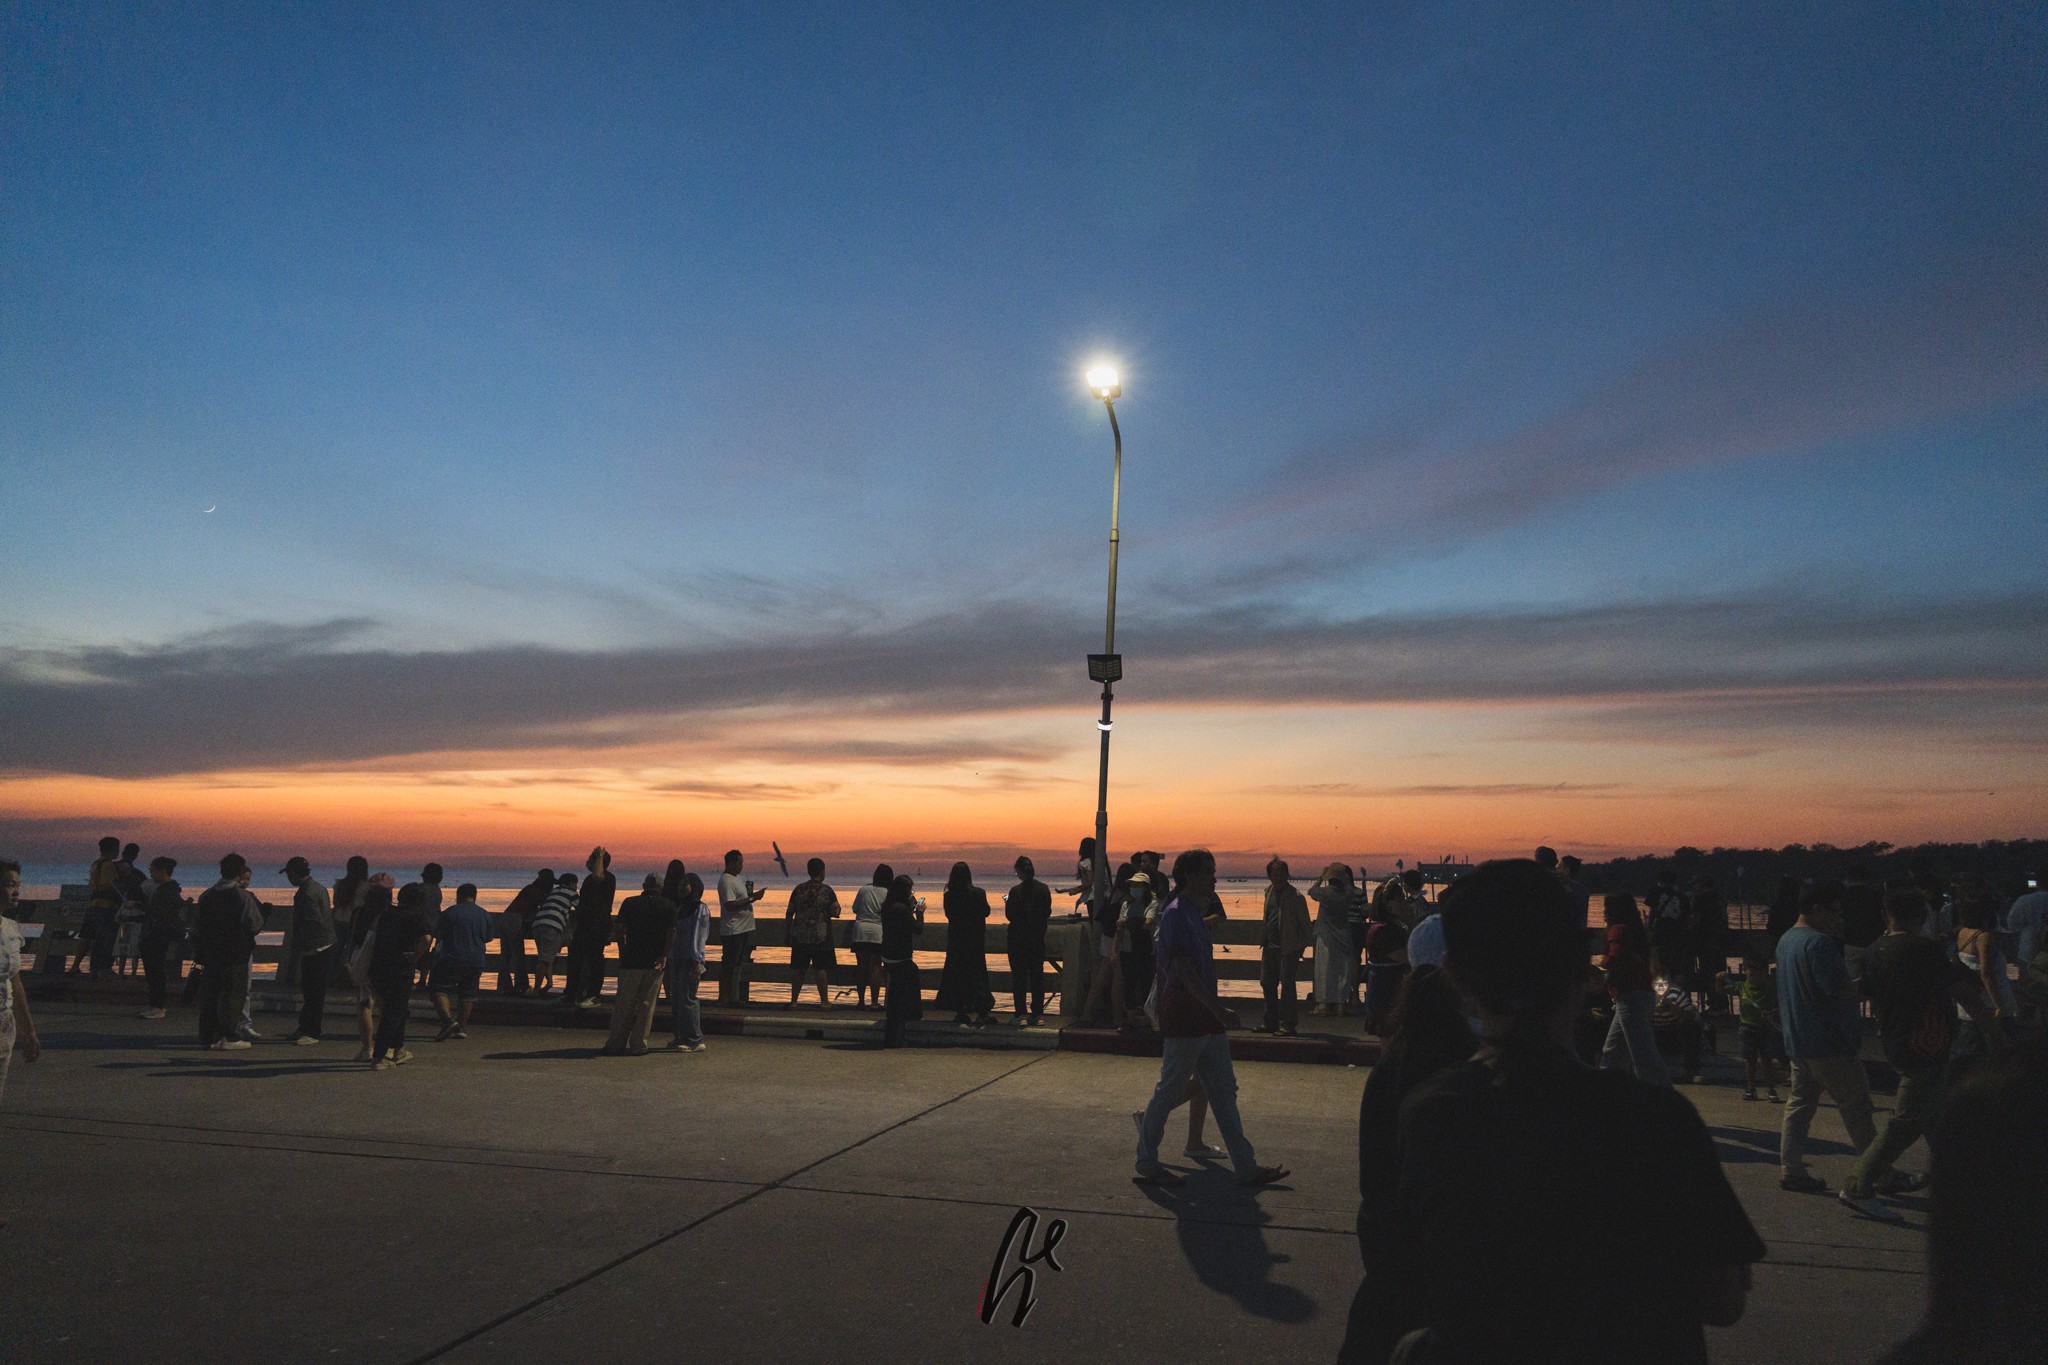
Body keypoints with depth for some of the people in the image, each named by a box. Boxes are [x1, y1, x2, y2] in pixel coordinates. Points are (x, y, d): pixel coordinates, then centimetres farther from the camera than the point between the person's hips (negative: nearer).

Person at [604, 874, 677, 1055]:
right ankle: (638, 1045, 5)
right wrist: (664, 955, -5)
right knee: (646, 1003, 6)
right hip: (656, 962, 0)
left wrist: (623, 953, 12)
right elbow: (672, 931, -6)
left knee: (624, 1003, 7)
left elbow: (620, 930, 3)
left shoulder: (629, 903, 4)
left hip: (631, 960, 0)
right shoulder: (668, 906, 3)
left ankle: (616, 1044, 9)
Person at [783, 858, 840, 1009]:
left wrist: (788, 933, 14)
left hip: (800, 936, 3)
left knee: (797, 968, 8)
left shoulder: (799, 889, 3)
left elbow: (790, 913, 5)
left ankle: (794, 1000, 10)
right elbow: (836, 913, -8)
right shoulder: (827, 891, -6)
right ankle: (824, 1001, 6)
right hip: (821, 936, -3)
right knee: (821, 968, 2)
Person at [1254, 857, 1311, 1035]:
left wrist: (1300, 947, -10)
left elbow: (1305, 924, -8)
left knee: (1286, 986, -5)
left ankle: (1287, 1024, 2)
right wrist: (1263, 938, 15)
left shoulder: (1295, 895, -13)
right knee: (1267, 984, 12)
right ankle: (1271, 1022, 22)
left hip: (1288, 948, -8)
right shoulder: (1269, 891, 10)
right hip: (1270, 945, 8)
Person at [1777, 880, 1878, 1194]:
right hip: (1829, 1041, -9)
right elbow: (1839, 989, -23)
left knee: (1800, 1103, 10)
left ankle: (1791, 1169, 10)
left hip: (1797, 1039, 9)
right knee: (1856, 1106, 3)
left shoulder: (1787, 940, 13)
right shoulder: (1820, 943, -18)